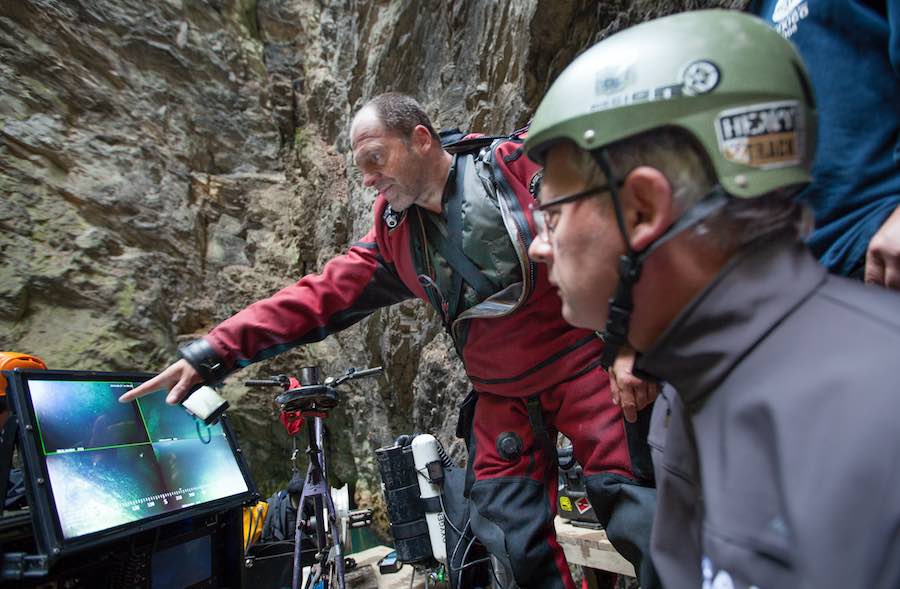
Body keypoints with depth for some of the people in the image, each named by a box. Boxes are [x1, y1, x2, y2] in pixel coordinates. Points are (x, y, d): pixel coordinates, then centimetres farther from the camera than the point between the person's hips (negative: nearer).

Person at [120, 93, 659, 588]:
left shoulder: (516, 163, -8)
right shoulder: (394, 236, 5)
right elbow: (320, 296, 2)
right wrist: (211, 354, -4)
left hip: (580, 363, -4)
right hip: (503, 398, 4)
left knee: (637, 508, -4)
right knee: (514, 540, 6)